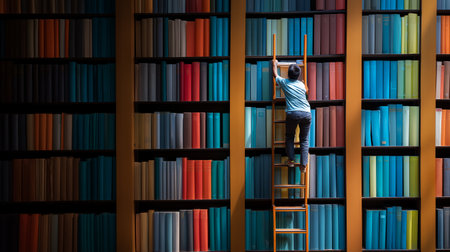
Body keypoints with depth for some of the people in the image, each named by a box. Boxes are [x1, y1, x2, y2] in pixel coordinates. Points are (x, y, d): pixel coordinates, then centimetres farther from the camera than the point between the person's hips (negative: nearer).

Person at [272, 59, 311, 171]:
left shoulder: (284, 82, 7)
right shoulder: (301, 84, 14)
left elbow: (275, 74, 29)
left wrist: (275, 64, 46)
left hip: (292, 114, -2)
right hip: (306, 113, 2)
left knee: (289, 136, 19)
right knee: (304, 139, 9)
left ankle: (291, 160, 10)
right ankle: (303, 164, 3)